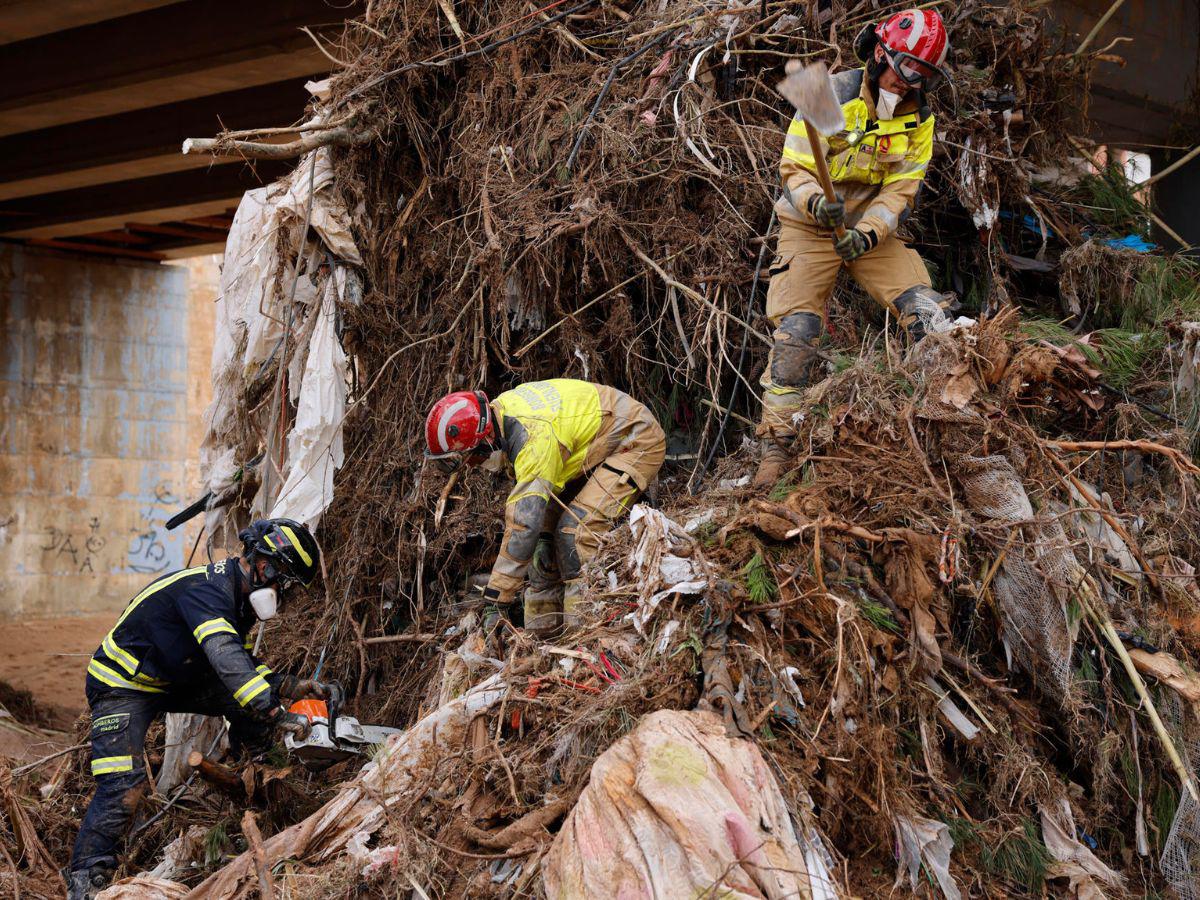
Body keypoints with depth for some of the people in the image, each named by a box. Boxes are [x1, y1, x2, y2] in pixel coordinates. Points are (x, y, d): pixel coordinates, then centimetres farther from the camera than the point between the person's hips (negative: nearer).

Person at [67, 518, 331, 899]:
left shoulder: (238, 596, 2)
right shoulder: (208, 589, -30)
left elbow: (244, 666, 9)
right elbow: (227, 660, -43)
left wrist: (293, 686, -6)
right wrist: (276, 714, -47)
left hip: (176, 680, 9)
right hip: (122, 686, -9)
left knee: (256, 702, -4)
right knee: (123, 790, -22)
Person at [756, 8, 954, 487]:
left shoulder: (919, 120, -1)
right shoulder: (832, 95, -14)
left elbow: (900, 191, -5)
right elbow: (795, 169, -15)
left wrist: (868, 233, -23)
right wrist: (817, 202, -36)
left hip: (874, 229, 4)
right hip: (811, 227, -4)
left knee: (927, 311, -10)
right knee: (795, 330, -12)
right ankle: (777, 443, -2)